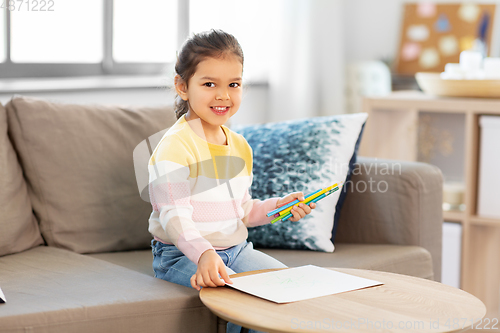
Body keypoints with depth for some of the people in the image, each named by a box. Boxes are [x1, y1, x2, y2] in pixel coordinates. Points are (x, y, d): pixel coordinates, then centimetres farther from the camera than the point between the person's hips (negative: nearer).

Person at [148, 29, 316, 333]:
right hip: (183, 255, -7)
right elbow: (175, 217, -26)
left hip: (236, 248, 7)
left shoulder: (240, 146, 9)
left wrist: (278, 206, 2)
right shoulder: (174, 147, -17)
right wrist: (204, 255, -42)